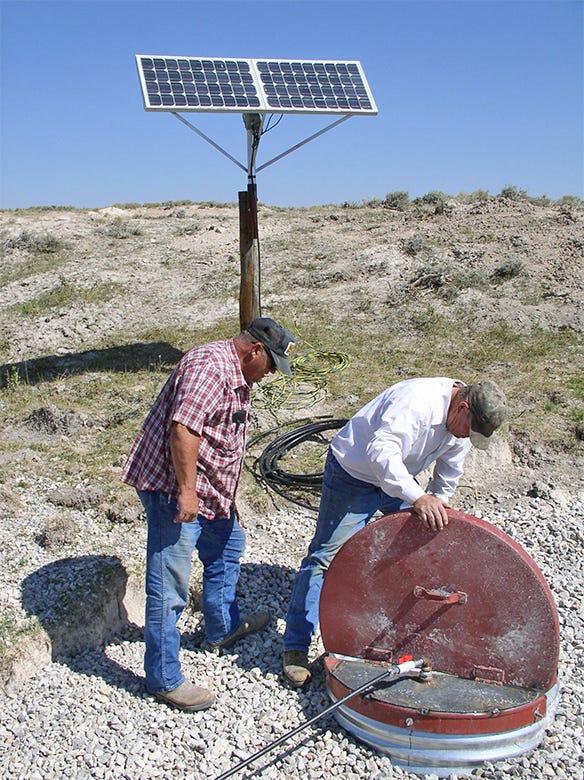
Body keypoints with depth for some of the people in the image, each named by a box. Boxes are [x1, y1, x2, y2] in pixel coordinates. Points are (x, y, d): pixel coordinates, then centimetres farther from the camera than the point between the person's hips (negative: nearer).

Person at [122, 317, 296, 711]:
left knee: (228, 545, 26)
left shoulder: (237, 375, 14)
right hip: (173, 487, -11)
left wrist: (226, 498, 26)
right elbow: (182, 428, -30)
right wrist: (186, 491, -28)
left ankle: (223, 628, 44)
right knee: (170, 586, -4)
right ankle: (165, 679, 6)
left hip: (208, 490, 11)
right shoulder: (210, 367, -20)